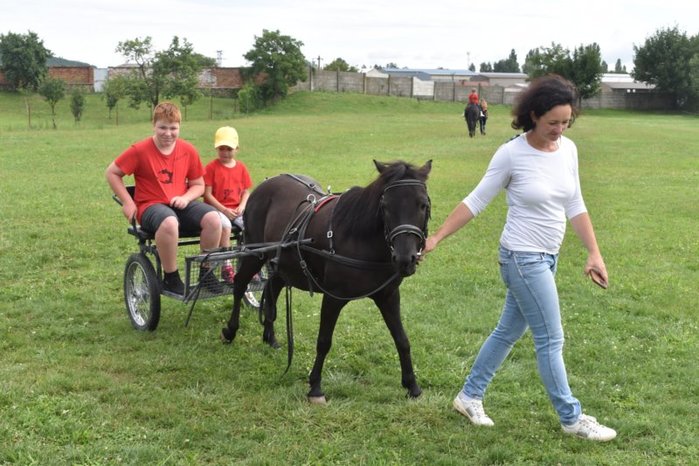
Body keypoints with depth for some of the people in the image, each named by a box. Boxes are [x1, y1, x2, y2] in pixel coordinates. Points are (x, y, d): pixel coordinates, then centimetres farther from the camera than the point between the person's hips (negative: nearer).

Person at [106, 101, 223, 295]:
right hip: (150, 206, -4)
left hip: (180, 205, 4)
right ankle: (170, 278, -20)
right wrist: (128, 202, -5)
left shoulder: (188, 151, 3)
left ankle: (205, 272, -6)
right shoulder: (140, 150, -7)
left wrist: (185, 198, -10)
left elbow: (198, 185, 11)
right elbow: (111, 173, 2)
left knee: (213, 218, -26)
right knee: (169, 223, -40)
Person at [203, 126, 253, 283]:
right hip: (217, 209, -4)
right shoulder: (211, 167, -3)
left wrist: (242, 207, -7)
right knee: (225, 226, -34)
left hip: (237, 210, 5)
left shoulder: (241, 167, 11)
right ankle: (226, 267, -28)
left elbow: (246, 191, 12)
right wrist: (224, 210, -15)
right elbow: (207, 194, -8)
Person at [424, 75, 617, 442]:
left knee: (509, 331, 16)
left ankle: (469, 396, 31)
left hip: (547, 258, 7)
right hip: (523, 259, -7)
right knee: (550, 340, 0)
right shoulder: (512, 154, -16)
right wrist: (436, 238, -12)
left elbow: (575, 206, 8)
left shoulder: (568, 149, 1)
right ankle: (571, 418, 14)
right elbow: (475, 202, -9)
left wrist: (594, 253, 4)